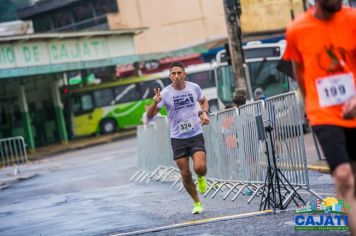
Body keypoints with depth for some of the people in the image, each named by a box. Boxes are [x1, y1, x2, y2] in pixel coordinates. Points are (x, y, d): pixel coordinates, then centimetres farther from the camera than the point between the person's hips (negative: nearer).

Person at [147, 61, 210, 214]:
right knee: (185, 175, 2)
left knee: (200, 167, -20)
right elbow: (150, 115, -13)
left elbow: (203, 101, 20)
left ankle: (201, 178, 17)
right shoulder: (165, 93, -9)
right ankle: (197, 203, 23)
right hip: (178, 138, 0)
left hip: (196, 135, 0)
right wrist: (155, 103, -33)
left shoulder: (194, 87, -2)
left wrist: (204, 113, -1)